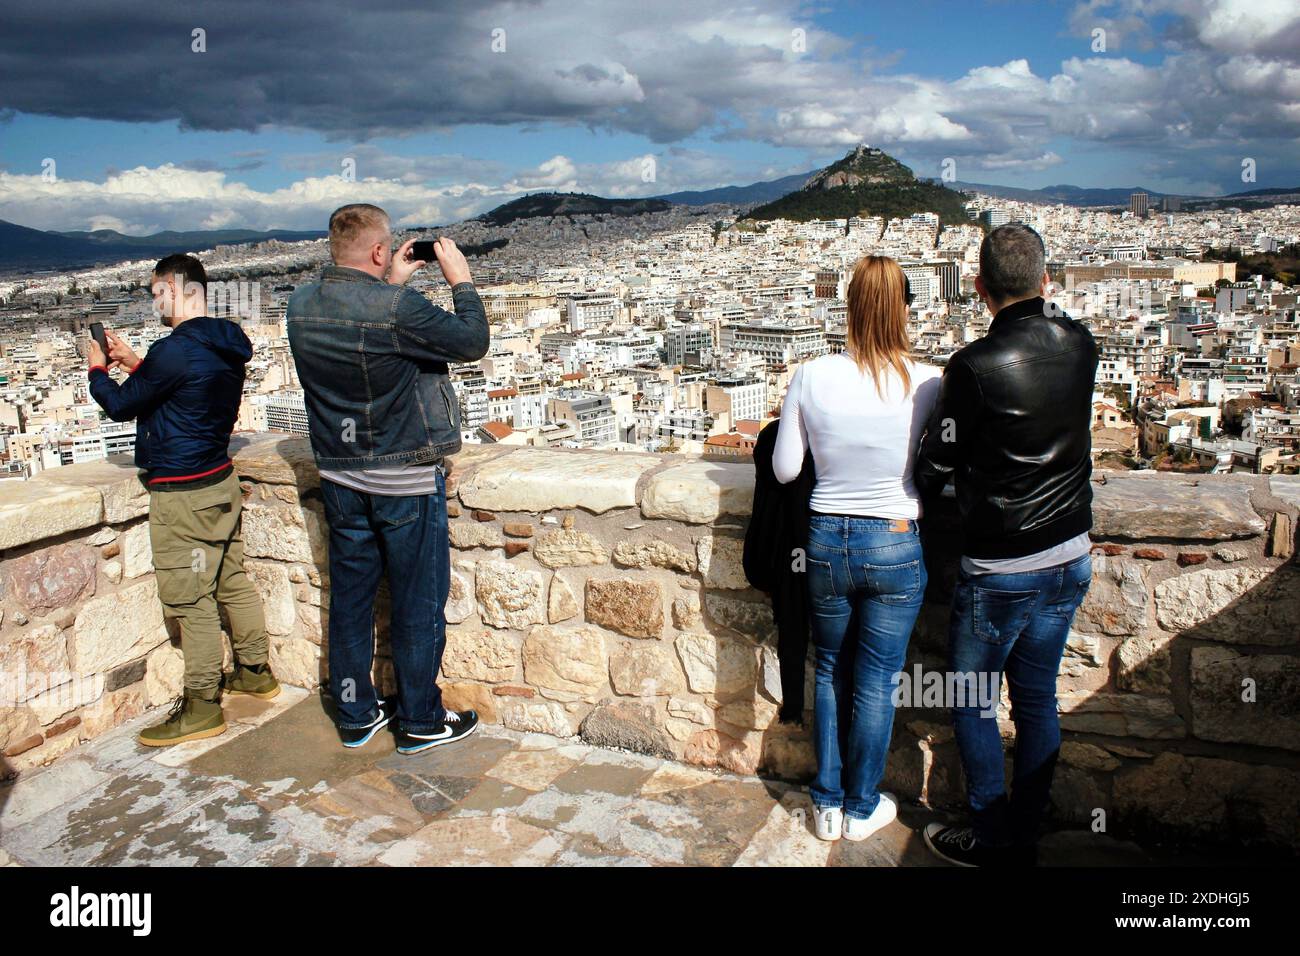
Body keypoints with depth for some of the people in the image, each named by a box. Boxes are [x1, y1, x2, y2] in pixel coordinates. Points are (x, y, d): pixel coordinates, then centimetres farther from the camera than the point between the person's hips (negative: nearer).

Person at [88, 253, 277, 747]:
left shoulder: (175, 351, -21)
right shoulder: (225, 345, 7)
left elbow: (120, 405, -8)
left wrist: (98, 371, 10)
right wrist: (135, 363, 18)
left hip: (183, 494, -9)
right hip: (221, 482, 9)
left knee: (190, 599, -1)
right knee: (233, 582, 17)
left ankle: (201, 706, 8)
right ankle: (255, 671, 29)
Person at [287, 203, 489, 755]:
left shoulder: (301, 305, -1)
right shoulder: (396, 309, -22)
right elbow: (472, 343, -13)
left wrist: (392, 286, 16)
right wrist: (461, 280, -1)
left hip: (340, 477, 7)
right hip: (405, 481, -6)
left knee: (350, 597, 15)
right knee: (417, 603, 7)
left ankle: (356, 715, 29)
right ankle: (421, 722, 20)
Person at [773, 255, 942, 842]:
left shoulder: (812, 377, -11)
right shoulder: (928, 383, -14)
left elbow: (784, 469, -4)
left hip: (827, 540, 2)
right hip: (895, 547, -1)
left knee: (831, 675, 20)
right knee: (876, 684, 14)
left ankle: (828, 805, 32)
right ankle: (861, 810, 31)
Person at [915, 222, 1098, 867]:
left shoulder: (974, 365, -21)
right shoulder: (1080, 346, -4)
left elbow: (935, 467, -12)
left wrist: (919, 486, 8)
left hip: (1001, 570, -6)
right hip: (1070, 557, 6)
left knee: (972, 702, 12)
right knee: (1036, 700, 17)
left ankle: (992, 841, 24)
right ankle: (1025, 838, 30)